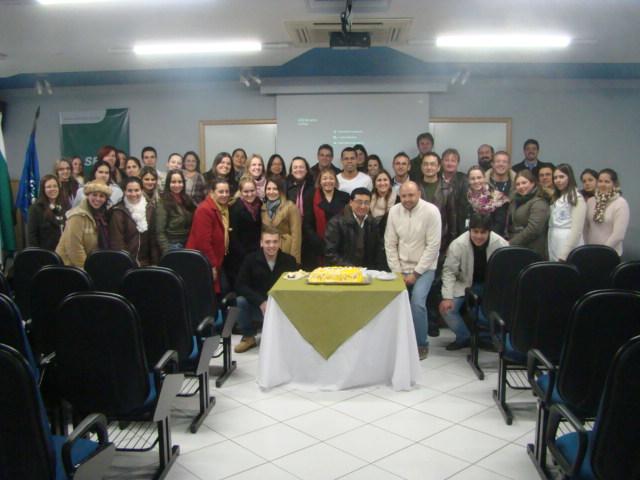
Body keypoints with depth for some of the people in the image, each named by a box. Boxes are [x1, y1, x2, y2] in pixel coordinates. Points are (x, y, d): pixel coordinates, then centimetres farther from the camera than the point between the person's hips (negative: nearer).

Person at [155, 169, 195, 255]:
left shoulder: (188, 200, 11)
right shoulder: (162, 203, -7)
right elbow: (160, 232, -10)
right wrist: (167, 251, -16)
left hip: (189, 245, 6)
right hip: (173, 246, -5)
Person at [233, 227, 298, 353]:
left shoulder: (289, 260, -8)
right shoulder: (251, 259, -9)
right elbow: (240, 286, -13)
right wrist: (261, 302, -26)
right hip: (257, 306, 0)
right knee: (241, 300, -28)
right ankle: (248, 337, -4)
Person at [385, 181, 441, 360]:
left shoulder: (431, 211, -13)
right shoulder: (394, 211, -2)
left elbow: (433, 246, -14)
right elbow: (390, 244, 1)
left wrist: (416, 273, -15)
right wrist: (397, 272, -6)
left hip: (424, 268, -3)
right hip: (401, 267, 4)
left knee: (417, 303, -22)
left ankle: (421, 344, 0)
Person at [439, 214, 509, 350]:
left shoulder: (501, 244, -20)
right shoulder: (457, 244, -21)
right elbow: (449, 271, -16)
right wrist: (447, 297, -24)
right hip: (465, 283, 1)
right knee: (446, 308, -16)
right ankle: (464, 337, 8)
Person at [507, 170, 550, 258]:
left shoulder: (539, 203, -8)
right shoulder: (515, 201, 17)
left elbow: (532, 229, -19)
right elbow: (509, 225, 22)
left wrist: (511, 243, -17)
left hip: (532, 252, -7)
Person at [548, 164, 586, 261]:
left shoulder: (577, 199, -7)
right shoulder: (555, 199, 16)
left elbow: (576, 230, -14)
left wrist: (564, 254, -19)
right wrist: (549, 248, 9)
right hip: (554, 248, 7)